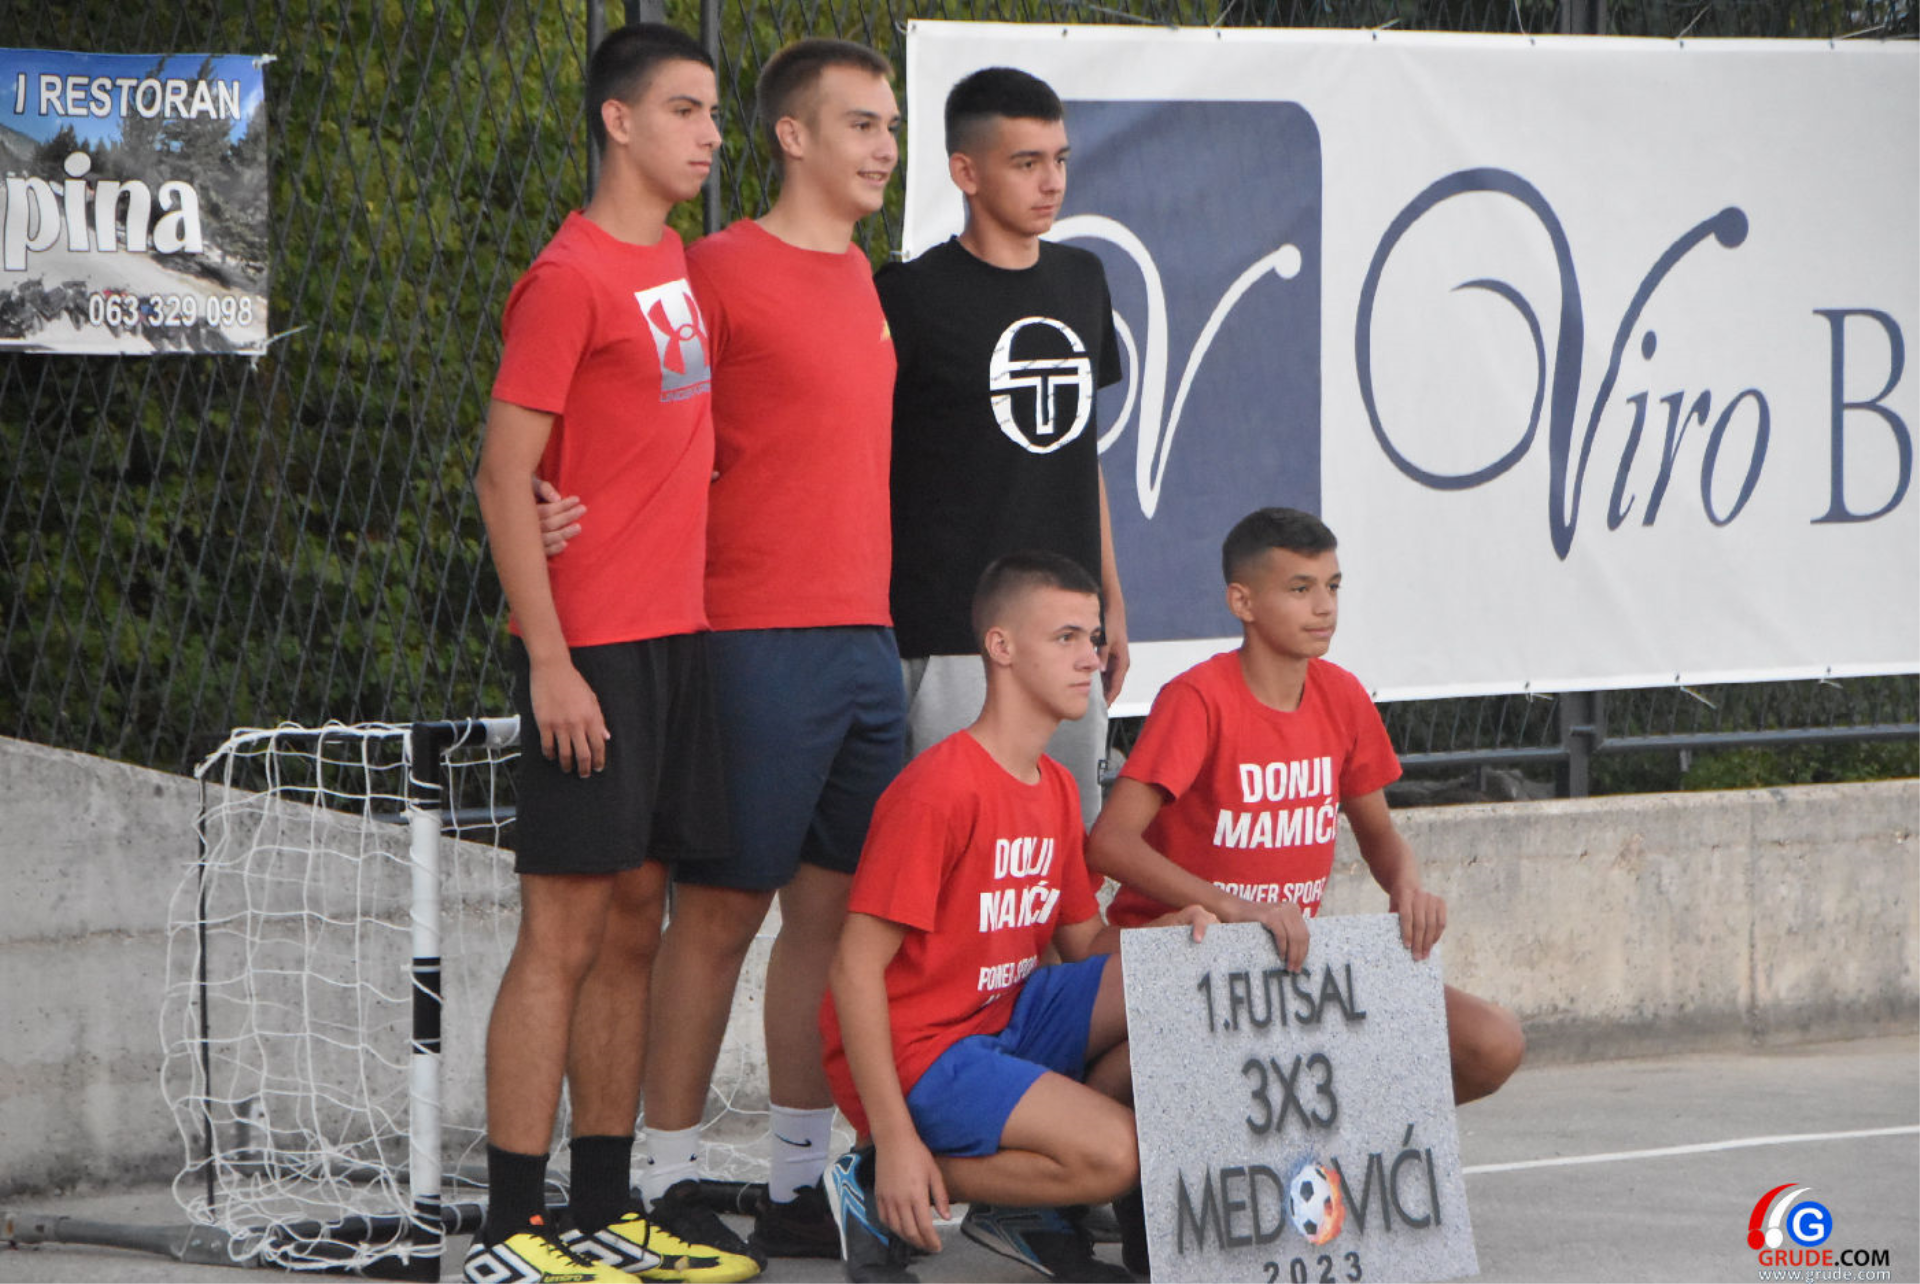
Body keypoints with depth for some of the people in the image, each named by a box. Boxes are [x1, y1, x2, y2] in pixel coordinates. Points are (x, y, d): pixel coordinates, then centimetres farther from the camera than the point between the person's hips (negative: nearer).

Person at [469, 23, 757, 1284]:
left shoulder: (675, 263, 14)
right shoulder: (571, 279, -11)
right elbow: (504, 478, -14)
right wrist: (551, 659, -18)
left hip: (675, 635, 8)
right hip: (594, 647, -8)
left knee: (633, 923, 11)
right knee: (565, 930, -8)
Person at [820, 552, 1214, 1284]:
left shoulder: (1056, 790, 12)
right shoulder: (940, 789, -17)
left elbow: (1083, 945, 17)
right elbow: (856, 969, -19)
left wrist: (1169, 934, -7)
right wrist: (894, 1138, -22)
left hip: (1010, 1023, 9)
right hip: (917, 1055, -9)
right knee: (1114, 1154, -26)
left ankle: (1043, 1208, 1)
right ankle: (878, 1194, -8)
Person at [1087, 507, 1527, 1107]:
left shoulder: (1341, 696, 6)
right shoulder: (1198, 699, -14)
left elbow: (1378, 833, 19)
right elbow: (1109, 843, -25)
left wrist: (1408, 886, -5)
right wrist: (1234, 907, -35)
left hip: (1300, 954, 7)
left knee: (1494, 1046, -10)